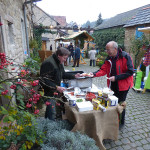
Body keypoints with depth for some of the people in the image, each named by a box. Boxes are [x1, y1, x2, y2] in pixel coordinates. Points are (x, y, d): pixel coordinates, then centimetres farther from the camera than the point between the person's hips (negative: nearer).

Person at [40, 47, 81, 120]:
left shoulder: (59, 63, 9)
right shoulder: (49, 63, -23)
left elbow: (63, 74, 20)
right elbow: (44, 80, -26)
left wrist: (74, 76, 7)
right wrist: (57, 87, -28)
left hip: (55, 92, 9)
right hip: (49, 92, -9)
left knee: (49, 111, 22)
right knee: (52, 114, -3)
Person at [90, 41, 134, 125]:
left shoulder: (125, 57, -18)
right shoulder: (109, 58, 1)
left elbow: (130, 72, -20)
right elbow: (103, 70, -3)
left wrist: (116, 77, -26)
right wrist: (94, 74, -20)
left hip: (123, 85, -6)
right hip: (112, 85, 6)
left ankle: (121, 122, 29)